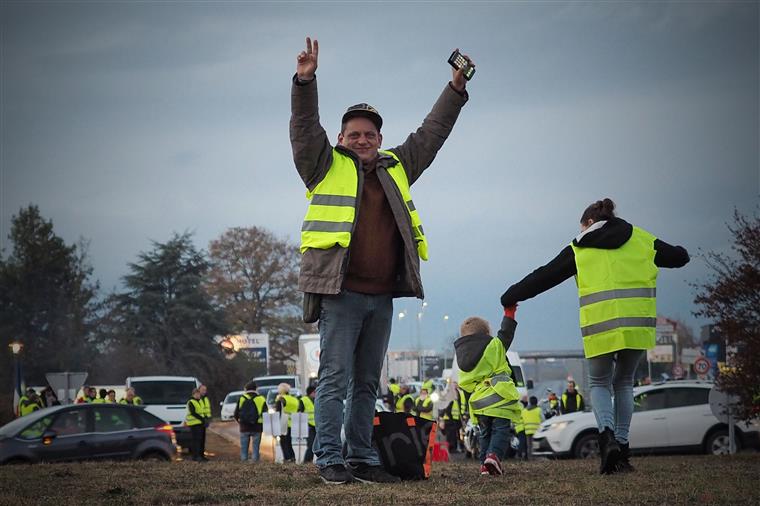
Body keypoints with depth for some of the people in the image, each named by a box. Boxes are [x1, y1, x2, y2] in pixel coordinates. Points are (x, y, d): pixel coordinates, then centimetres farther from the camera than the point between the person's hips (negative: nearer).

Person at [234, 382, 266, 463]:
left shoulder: (241, 399, 0)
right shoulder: (261, 399, -2)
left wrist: (239, 422, 20)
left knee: (244, 447, 8)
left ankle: (243, 461, 5)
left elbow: (236, 415, 3)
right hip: (257, 427, -1)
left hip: (244, 427, 1)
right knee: (255, 447, 4)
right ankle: (255, 461, 0)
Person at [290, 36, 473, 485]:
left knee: (368, 383, 10)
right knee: (336, 378, -6)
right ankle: (330, 459, -2)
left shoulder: (397, 167, 19)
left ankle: (363, 459, 15)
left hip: (382, 296, 5)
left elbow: (431, 133, 24)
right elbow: (305, 126, -5)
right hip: (340, 293, -5)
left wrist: (456, 89, 20)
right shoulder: (327, 166, 6)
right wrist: (306, 81, -18)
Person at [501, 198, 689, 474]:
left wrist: (511, 297, 24)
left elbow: (544, 277, 13)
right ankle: (622, 448, 13)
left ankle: (607, 435, -12)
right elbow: (679, 257, 26)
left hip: (601, 326, -2)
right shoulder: (641, 240, 17)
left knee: (599, 384, 15)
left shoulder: (580, 249, 10)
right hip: (638, 324, 2)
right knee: (624, 383, 21)